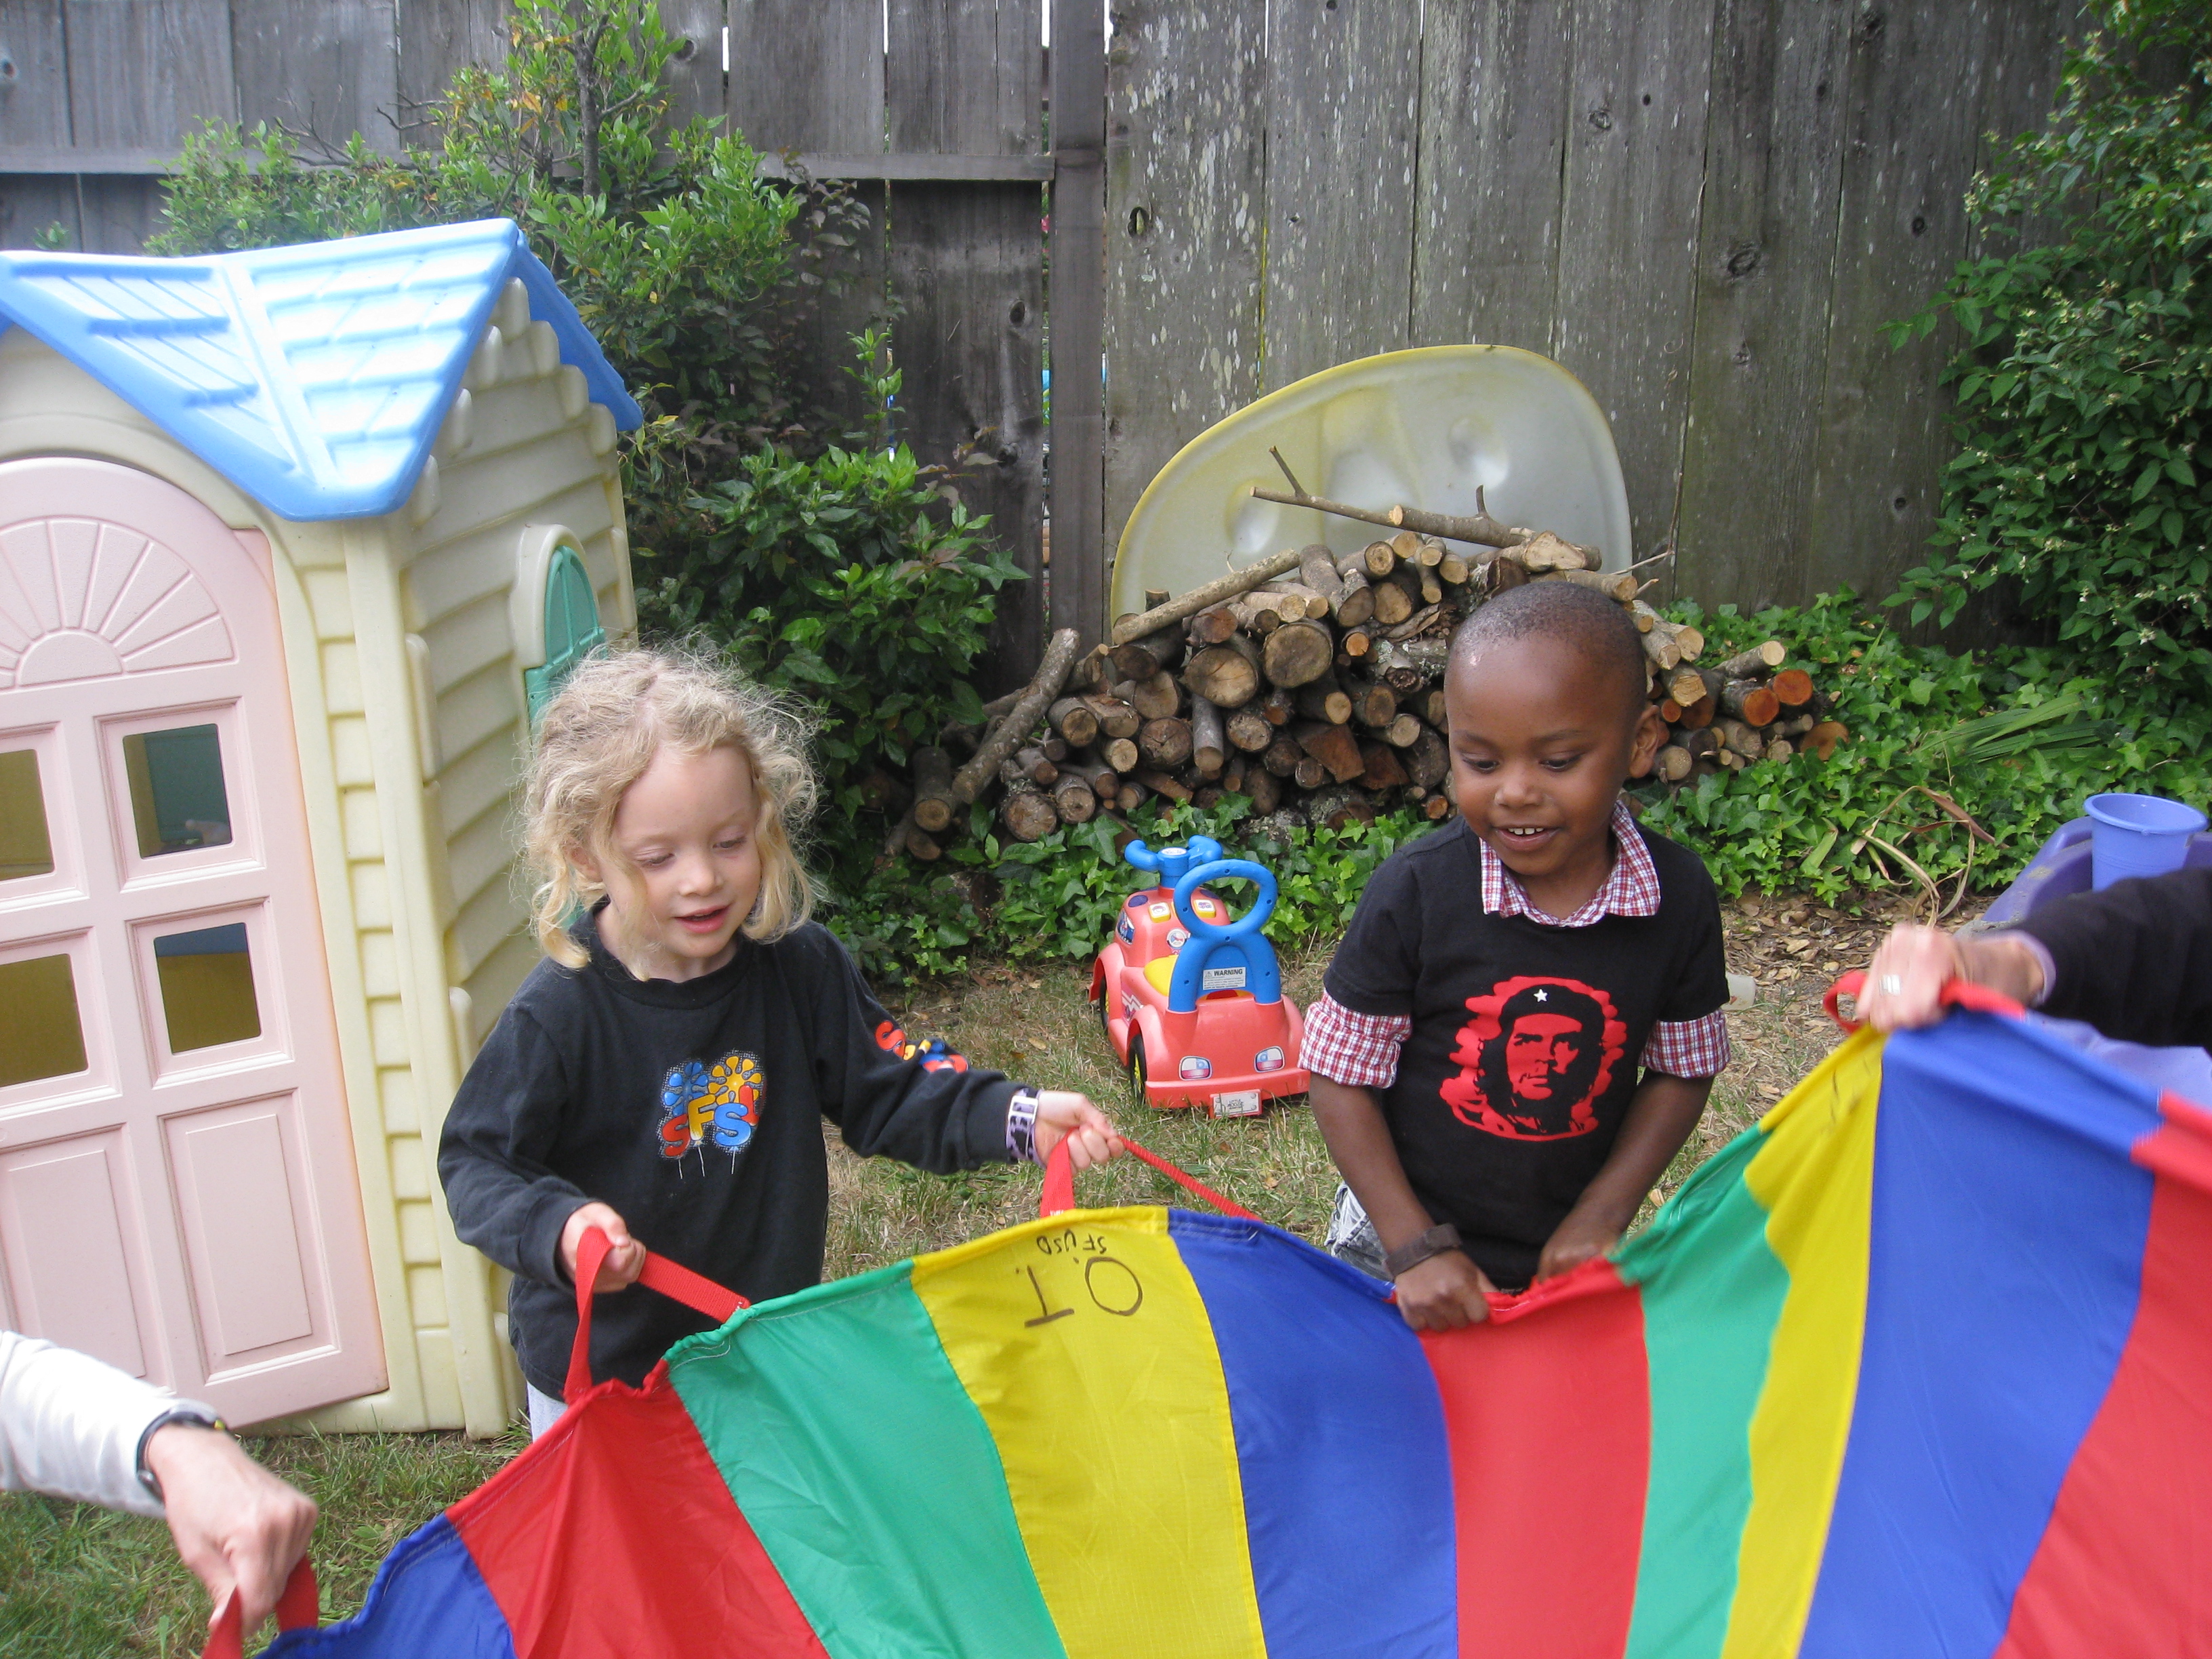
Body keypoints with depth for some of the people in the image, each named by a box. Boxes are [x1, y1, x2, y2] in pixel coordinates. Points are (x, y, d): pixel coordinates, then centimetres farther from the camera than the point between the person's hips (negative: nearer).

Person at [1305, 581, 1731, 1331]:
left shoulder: (1678, 896, -12)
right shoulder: (1414, 890, -19)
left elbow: (1681, 1070, 1)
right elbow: (1343, 1079, -12)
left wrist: (1603, 1216, -7)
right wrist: (1415, 1247, -14)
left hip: (1567, 1253, 2)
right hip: (1401, 1241, -1)